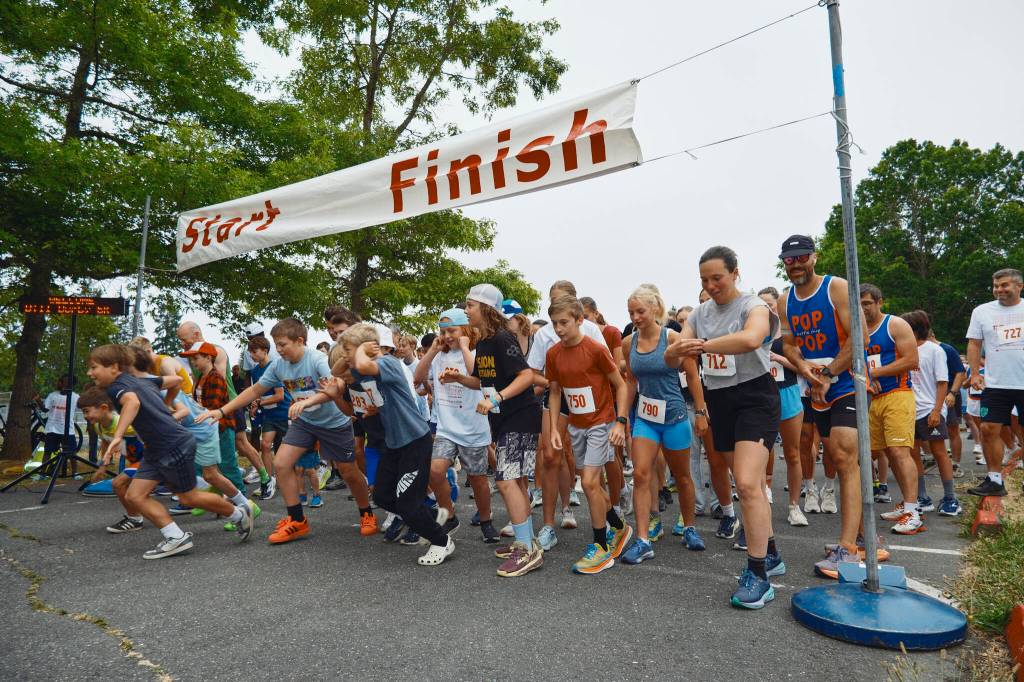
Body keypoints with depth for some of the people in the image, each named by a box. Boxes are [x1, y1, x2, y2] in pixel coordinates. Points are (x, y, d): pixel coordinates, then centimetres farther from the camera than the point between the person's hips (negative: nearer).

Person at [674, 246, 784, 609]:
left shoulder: (754, 306, -9)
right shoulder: (699, 313, 9)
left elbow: (750, 339, -33)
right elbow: (671, 355, 0)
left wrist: (702, 345, -27)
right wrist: (679, 349, -24)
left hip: (755, 398, -6)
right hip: (719, 401, 7)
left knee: (747, 484, -18)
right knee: (749, 486, 15)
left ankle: (758, 575, -7)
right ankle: (770, 555, 31)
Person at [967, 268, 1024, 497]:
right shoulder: (982, 311, 6)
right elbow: (974, 344, 7)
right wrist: (974, 373, -2)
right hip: (995, 384, 1)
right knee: (989, 429, -2)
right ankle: (995, 480, 8)